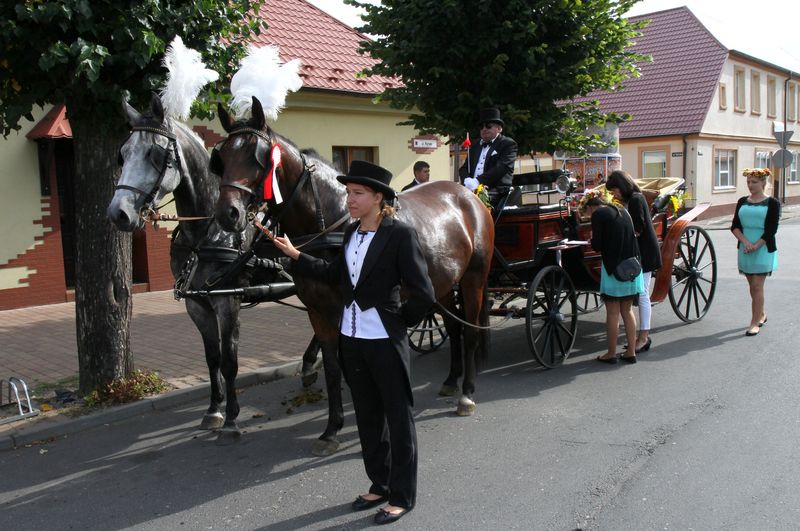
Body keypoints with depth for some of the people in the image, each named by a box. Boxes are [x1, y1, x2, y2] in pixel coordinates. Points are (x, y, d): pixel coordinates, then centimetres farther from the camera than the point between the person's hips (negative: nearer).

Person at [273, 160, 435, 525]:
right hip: (352, 339, 7)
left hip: (385, 342, -7)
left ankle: (402, 495, 23)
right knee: (367, 416, 19)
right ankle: (380, 484, 36)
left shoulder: (401, 234, -16)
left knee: (398, 418, 8)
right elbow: (334, 274, 18)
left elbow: (423, 295, -17)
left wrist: (398, 323, -4)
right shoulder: (351, 232, 5)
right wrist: (295, 255, 14)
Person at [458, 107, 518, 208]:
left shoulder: (508, 144, 6)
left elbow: (501, 168, -9)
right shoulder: (475, 146, 26)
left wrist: (478, 181, -19)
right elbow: (464, 168, 20)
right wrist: (467, 180, -5)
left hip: (496, 193, -5)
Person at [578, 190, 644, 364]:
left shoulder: (598, 214, -7)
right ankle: (631, 351, 17)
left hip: (613, 268, -7)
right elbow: (632, 238, 15)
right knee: (627, 310, 14)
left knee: (612, 312, 2)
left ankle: (611, 353, 10)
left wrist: (593, 240, 9)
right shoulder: (622, 212, 14)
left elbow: (597, 245, -11)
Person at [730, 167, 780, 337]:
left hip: (763, 250, -5)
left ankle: (755, 323, -4)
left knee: (757, 286, -8)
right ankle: (761, 314, 31)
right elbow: (734, 226, 3)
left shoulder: (772, 203, -3)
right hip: (744, 250, 5)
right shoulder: (742, 202, 9)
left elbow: (771, 230, -8)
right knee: (752, 285, 13)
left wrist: (756, 245, -17)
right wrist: (745, 241, -12)